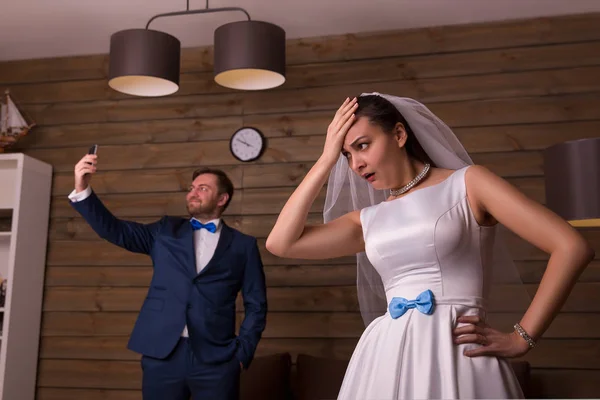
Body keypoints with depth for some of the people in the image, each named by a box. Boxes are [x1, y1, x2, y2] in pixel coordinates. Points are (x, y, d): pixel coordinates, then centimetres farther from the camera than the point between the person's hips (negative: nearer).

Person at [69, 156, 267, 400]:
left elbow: (256, 305, 6)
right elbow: (115, 230, 2)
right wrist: (82, 189, -10)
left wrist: (243, 352, -3)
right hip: (161, 354, 2)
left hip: (216, 358, -1)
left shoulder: (243, 245, 6)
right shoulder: (166, 231, 12)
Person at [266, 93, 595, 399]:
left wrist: (521, 339, -7)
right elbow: (281, 243, 4)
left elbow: (572, 247, -5)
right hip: (386, 357, 5)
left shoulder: (467, 183, 1)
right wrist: (327, 159, 5)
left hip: (456, 354, -4)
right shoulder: (368, 220, 14)